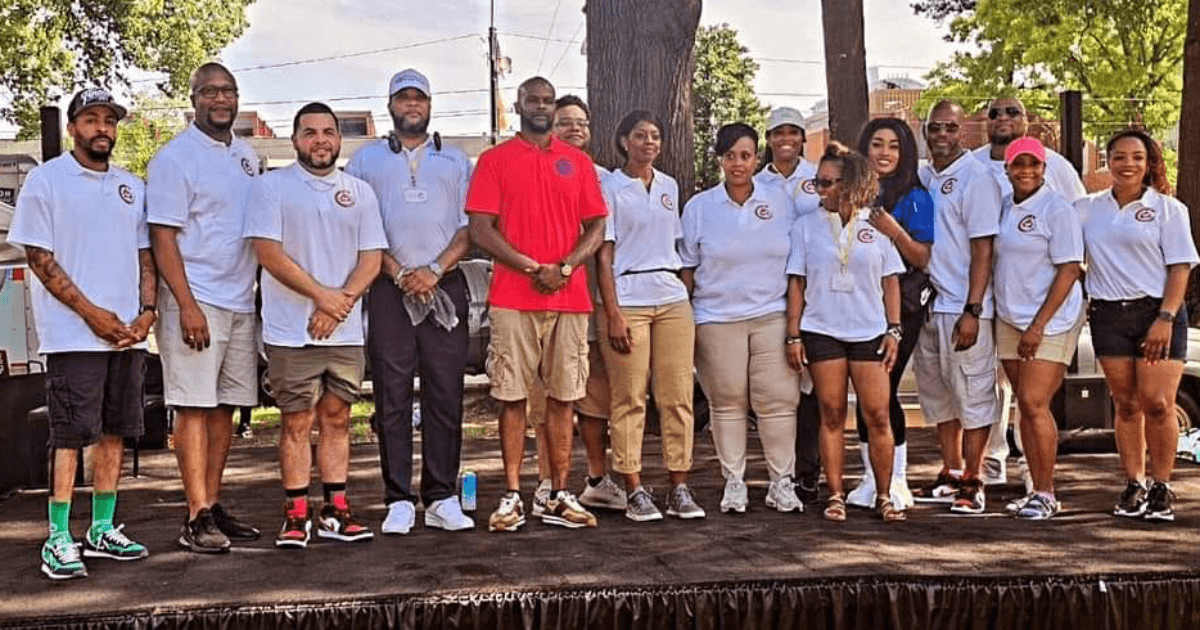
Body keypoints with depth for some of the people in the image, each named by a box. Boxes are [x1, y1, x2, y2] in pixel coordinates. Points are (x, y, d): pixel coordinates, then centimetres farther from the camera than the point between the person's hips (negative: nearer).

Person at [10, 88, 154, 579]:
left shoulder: (131, 187, 15)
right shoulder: (46, 180, -1)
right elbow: (40, 258, -7)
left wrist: (146, 311, 0)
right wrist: (93, 313, -13)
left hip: (127, 334, 5)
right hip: (73, 334, -5)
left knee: (114, 432, 8)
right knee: (70, 435, -6)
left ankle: (103, 530, 17)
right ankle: (59, 540, -1)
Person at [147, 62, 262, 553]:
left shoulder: (248, 157, 16)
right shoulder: (175, 158, -5)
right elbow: (162, 238, -11)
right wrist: (187, 306, -19)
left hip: (242, 304, 7)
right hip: (195, 303, -7)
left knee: (225, 408, 9)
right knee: (194, 409, -7)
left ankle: (213, 507, 16)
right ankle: (197, 518, -5)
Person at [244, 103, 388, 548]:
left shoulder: (360, 192, 12)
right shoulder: (272, 187, 1)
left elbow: (372, 258, 6)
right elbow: (268, 252, -9)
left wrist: (341, 302, -10)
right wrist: (322, 295, -14)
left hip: (346, 332, 4)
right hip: (292, 332, -3)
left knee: (337, 419, 8)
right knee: (297, 422, 0)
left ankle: (335, 512, 14)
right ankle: (297, 514, 7)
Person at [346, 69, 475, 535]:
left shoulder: (456, 161, 17)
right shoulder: (366, 159, 15)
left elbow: (470, 227, 9)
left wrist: (435, 271, -7)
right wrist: (399, 274, -7)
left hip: (445, 285, 1)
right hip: (389, 287, -1)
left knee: (445, 394, -1)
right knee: (392, 395, -2)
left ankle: (442, 499, 3)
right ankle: (399, 501, 2)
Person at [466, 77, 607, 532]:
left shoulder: (578, 162, 13)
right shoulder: (495, 160, 6)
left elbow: (596, 226, 9)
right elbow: (480, 229, -2)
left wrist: (564, 268, -8)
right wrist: (532, 267, -12)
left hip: (570, 298, 2)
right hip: (512, 298, -2)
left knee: (562, 397, 4)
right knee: (512, 397, 0)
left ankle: (560, 497, 10)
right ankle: (512, 497, 5)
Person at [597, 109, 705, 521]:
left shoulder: (669, 187, 17)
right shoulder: (609, 187, 2)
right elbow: (604, 255, -3)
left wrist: (688, 305, 14)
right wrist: (613, 313, -12)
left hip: (673, 298, 5)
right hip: (627, 299, -5)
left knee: (678, 396, 1)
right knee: (629, 399, -4)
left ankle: (680, 488, 7)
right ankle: (635, 492, 1)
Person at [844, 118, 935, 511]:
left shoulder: (915, 197, -2)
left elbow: (922, 259, -7)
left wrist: (895, 232, -21)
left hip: (901, 305, -4)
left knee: (883, 389, -9)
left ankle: (896, 482, 3)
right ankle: (871, 480, 15)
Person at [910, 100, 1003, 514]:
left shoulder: (976, 178, -8)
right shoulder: (921, 178, 13)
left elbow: (983, 249, -13)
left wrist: (972, 311, -19)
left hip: (963, 307, -7)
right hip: (926, 304, 8)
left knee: (973, 393, -1)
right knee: (936, 393, 14)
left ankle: (972, 483, 5)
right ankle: (950, 475, 25)